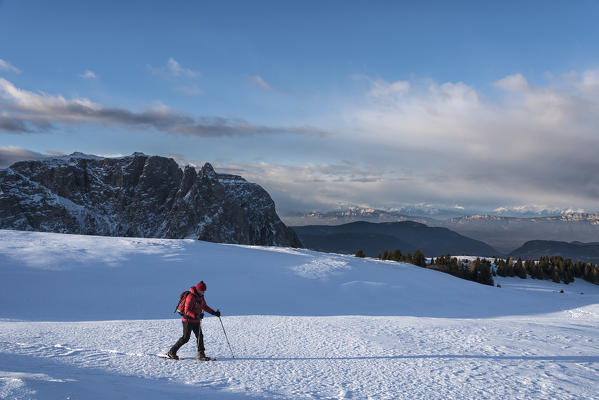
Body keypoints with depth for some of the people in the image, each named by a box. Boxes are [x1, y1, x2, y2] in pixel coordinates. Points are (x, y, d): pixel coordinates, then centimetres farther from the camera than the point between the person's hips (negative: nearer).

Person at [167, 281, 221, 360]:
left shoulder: (201, 296, 6)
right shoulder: (191, 297, -21)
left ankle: (200, 354, 3)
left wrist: (214, 312, 9)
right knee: (185, 338, -4)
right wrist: (196, 315, -38)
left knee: (200, 336, 0)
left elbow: (205, 307, 19)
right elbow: (187, 311, -25)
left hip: (196, 321, 8)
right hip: (188, 320, -8)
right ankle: (172, 352, 9)